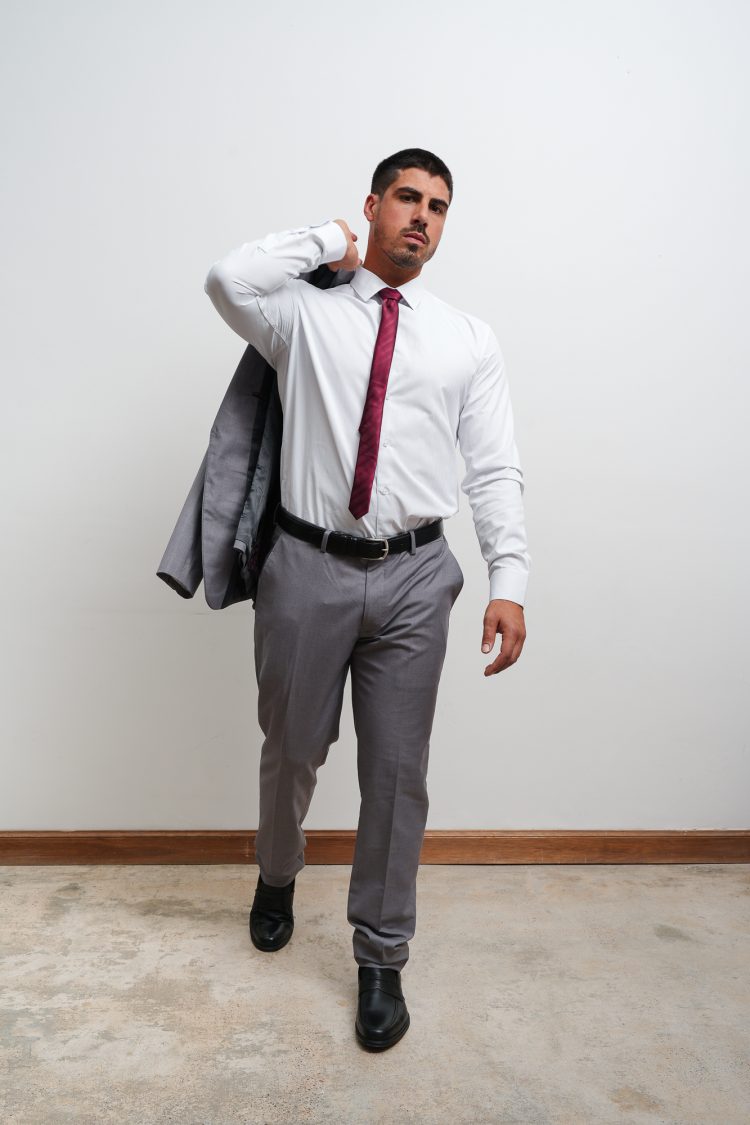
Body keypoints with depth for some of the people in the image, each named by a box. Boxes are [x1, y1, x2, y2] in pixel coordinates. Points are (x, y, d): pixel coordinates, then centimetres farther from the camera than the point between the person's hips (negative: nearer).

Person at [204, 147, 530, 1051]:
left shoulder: (469, 340, 9)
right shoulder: (304, 314, 7)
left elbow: (494, 471, 2)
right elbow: (229, 281, -15)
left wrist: (508, 582, -10)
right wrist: (327, 241, -1)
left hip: (414, 578, 1)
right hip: (308, 568, 0)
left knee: (397, 773, 7)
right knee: (292, 752, 16)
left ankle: (381, 959, 28)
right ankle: (277, 878, 49)